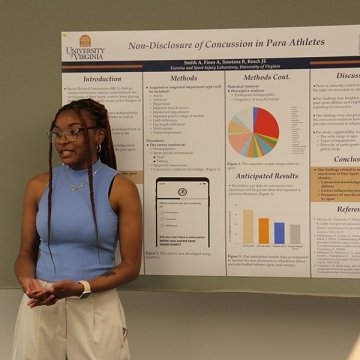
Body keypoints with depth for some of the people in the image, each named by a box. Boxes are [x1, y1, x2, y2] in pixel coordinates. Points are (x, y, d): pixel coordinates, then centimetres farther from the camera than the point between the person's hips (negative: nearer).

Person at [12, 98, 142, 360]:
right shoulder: (39, 186, 4)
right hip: (40, 306, 3)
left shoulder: (120, 189, -6)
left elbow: (131, 265, -5)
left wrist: (81, 288, -18)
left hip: (96, 307, -2)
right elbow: (27, 252, 9)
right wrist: (27, 280, -13)